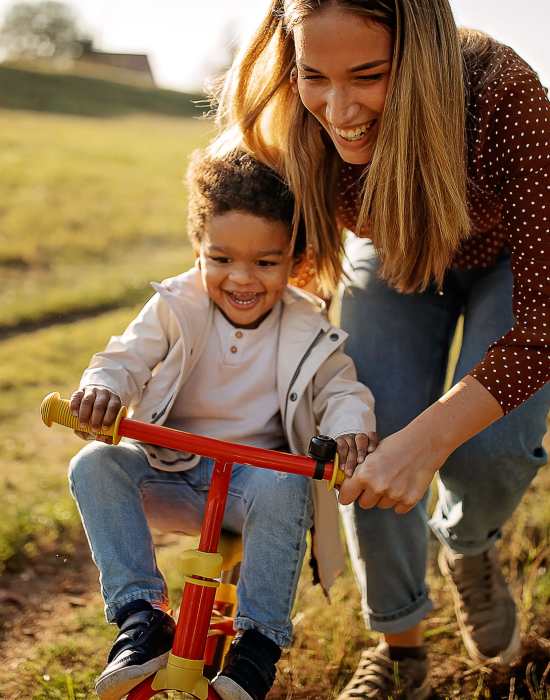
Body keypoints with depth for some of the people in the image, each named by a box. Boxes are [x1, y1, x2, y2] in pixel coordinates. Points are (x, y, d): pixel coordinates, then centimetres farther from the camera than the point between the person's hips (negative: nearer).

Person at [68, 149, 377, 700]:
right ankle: (140, 614, -24)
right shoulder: (175, 309, -4)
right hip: (170, 472, 2)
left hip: (258, 468, -1)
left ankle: (260, 640, -23)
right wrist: (101, 388, -34)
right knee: (94, 465, -24)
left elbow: (340, 389, -1)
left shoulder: (307, 330, -4)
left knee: (283, 488, -36)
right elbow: (126, 359, -8)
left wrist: (350, 427, -26)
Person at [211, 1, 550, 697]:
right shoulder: (282, 126, -31)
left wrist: (427, 438, -49)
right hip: (392, 258, 2)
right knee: (371, 447, -11)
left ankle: (467, 548, 16)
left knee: (492, 444, -21)